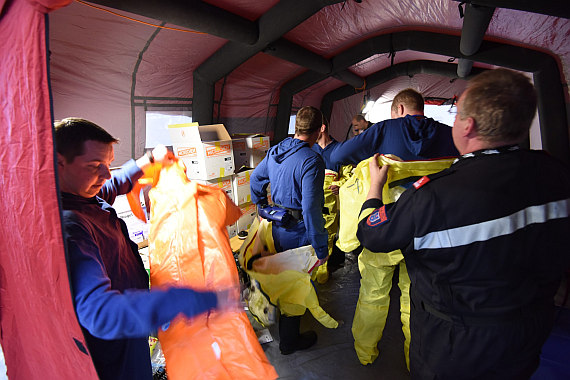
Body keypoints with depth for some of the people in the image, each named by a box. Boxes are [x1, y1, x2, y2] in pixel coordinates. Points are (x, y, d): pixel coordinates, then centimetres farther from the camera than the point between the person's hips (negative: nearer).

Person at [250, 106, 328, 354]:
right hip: (298, 233, -8)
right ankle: (289, 340, 29)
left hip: (277, 228, 8)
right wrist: (320, 247, -22)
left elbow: (255, 178, 15)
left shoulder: (275, 151, 1)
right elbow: (311, 208, -29)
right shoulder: (311, 160, -25)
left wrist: (262, 206, 28)